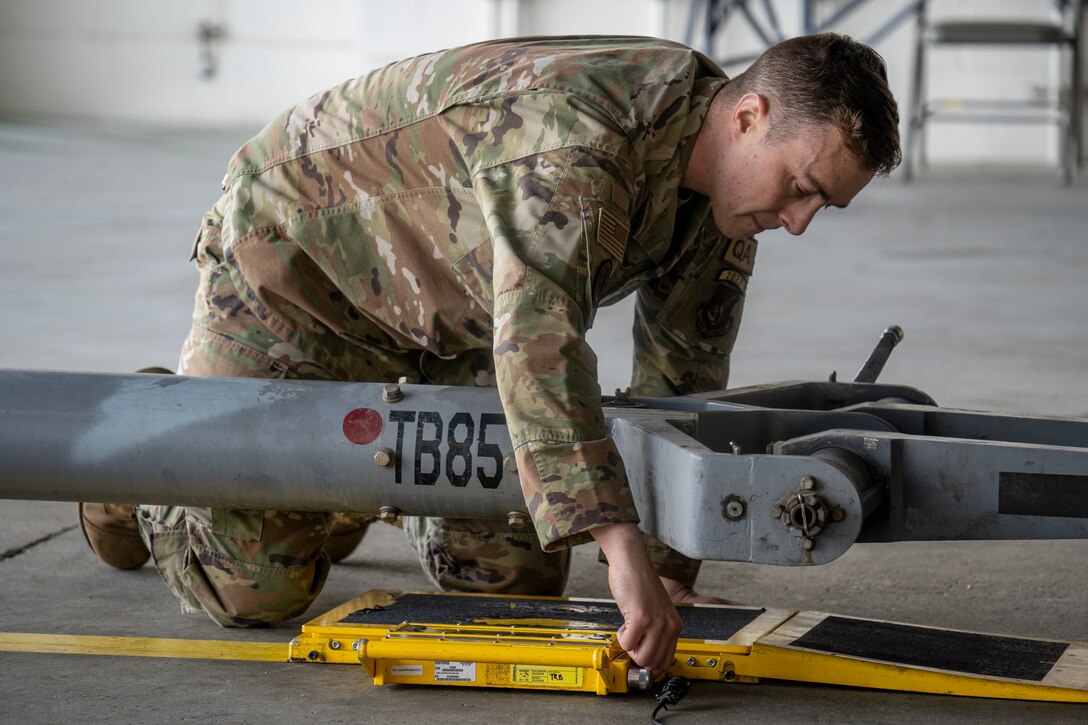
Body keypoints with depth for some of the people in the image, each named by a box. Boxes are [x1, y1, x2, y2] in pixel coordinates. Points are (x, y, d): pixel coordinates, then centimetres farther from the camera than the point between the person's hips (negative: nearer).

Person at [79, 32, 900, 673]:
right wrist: (623, 547, -59)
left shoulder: (727, 208, -11)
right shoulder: (576, 124, -40)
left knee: (516, 577, 1)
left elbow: (681, 388, -3)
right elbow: (538, 337, -52)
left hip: (451, 317, 8)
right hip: (301, 250, -8)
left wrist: (669, 575, -7)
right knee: (252, 587, -9)